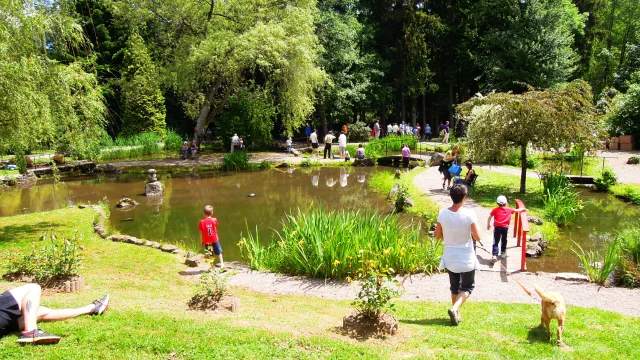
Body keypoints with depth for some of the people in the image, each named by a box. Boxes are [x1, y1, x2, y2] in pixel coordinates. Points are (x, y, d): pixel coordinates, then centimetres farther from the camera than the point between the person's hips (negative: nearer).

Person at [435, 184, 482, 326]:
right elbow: (477, 237, -15)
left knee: (454, 286, 21)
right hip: (466, 258, -3)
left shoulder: (443, 213, -10)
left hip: (450, 258, 3)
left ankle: (456, 314, 29)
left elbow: (438, 236, 0)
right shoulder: (469, 214, -20)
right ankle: (454, 309, -6)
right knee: (467, 287, 14)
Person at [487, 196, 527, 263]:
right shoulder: (509, 210, 8)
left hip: (497, 227, -1)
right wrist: (522, 209, 42)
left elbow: (490, 217, 3)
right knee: (504, 240, 21)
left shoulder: (495, 210, 4)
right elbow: (517, 210, 24)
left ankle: (494, 255, -15)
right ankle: (503, 253, 34)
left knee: (496, 242, -2)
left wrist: (488, 224, 15)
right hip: (505, 227, 1)